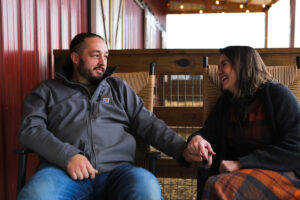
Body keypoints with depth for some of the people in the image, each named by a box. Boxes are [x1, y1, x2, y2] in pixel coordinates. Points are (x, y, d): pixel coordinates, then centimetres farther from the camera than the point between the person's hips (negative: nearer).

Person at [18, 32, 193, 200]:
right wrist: (67, 155, -13)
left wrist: (183, 149, 0)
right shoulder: (47, 90, 20)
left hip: (116, 168, 2)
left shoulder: (119, 88, 27)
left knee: (147, 186, -33)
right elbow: (29, 129, 6)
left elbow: (148, 124, 18)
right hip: (62, 169, -1)